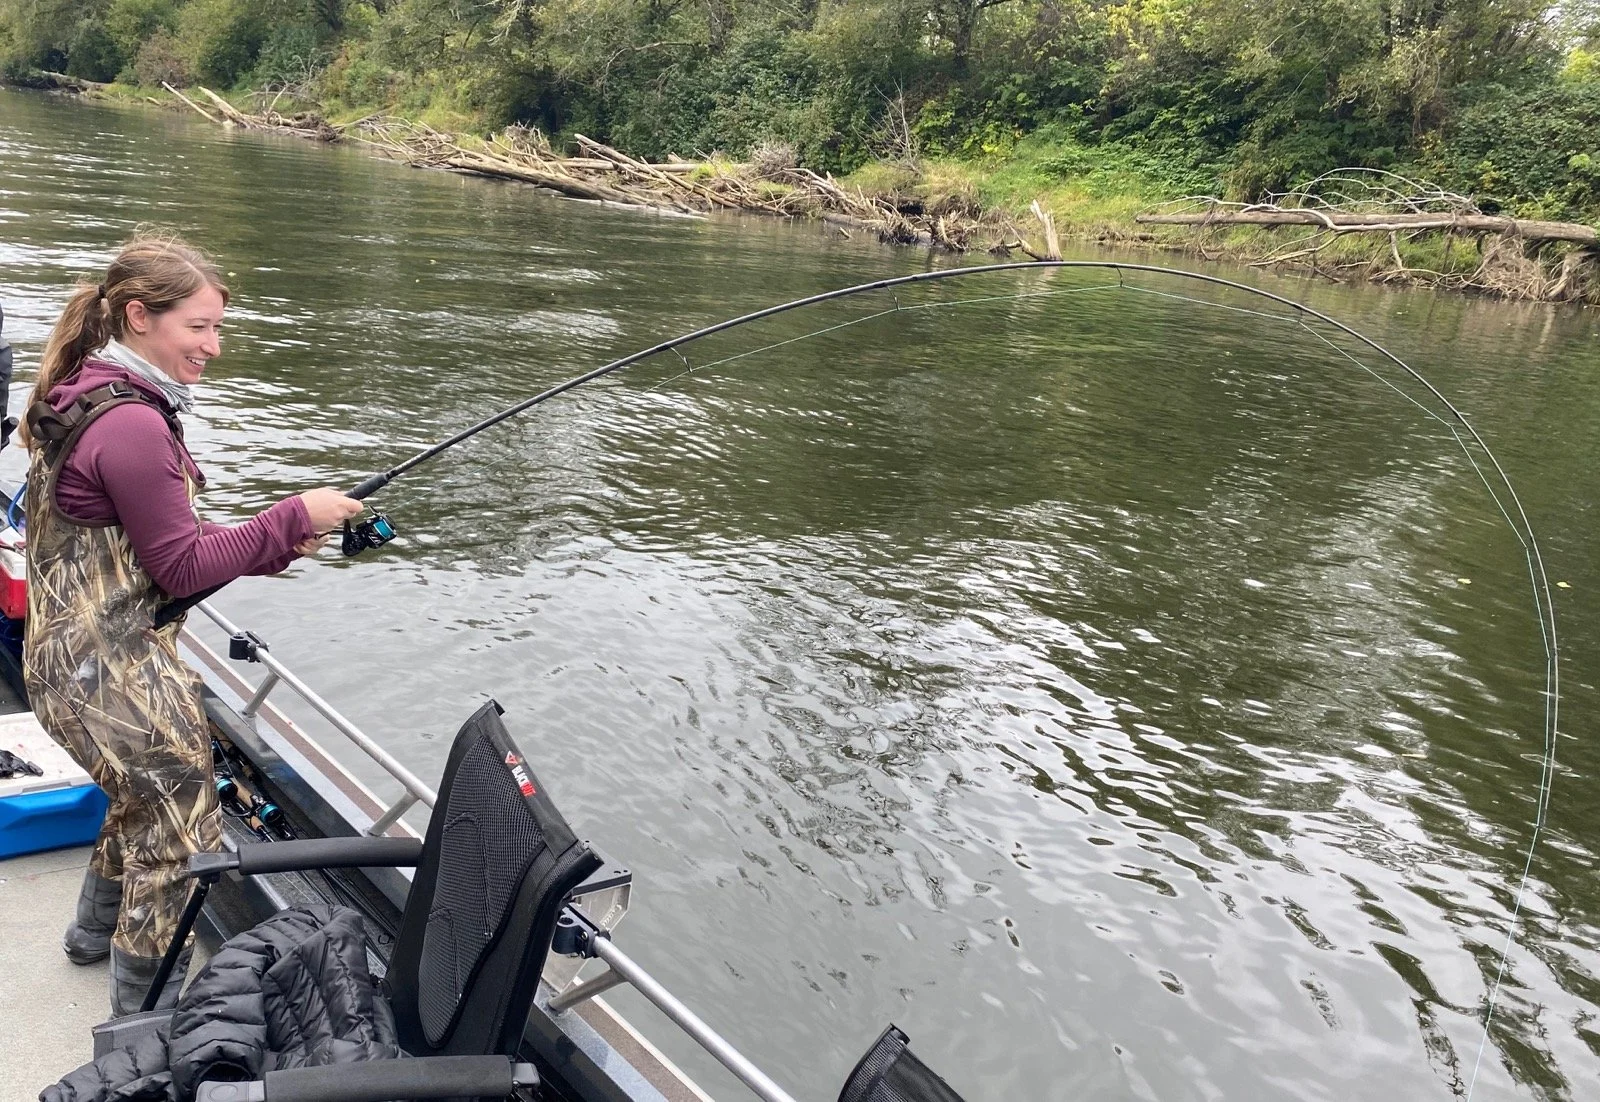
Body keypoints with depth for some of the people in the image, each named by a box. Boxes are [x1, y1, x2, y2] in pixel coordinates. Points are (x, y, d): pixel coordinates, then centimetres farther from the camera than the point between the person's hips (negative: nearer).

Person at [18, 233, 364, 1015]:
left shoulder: (85, 396, 7)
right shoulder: (133, 425, -24)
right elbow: (181, 569, -19)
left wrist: (271, 547, 4)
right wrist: (292, 519, -14)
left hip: (73, 651, 10)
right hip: (114, 671, -10)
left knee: (147, 799, 30)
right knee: (178, 839, 5)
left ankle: (96, 933, 53)